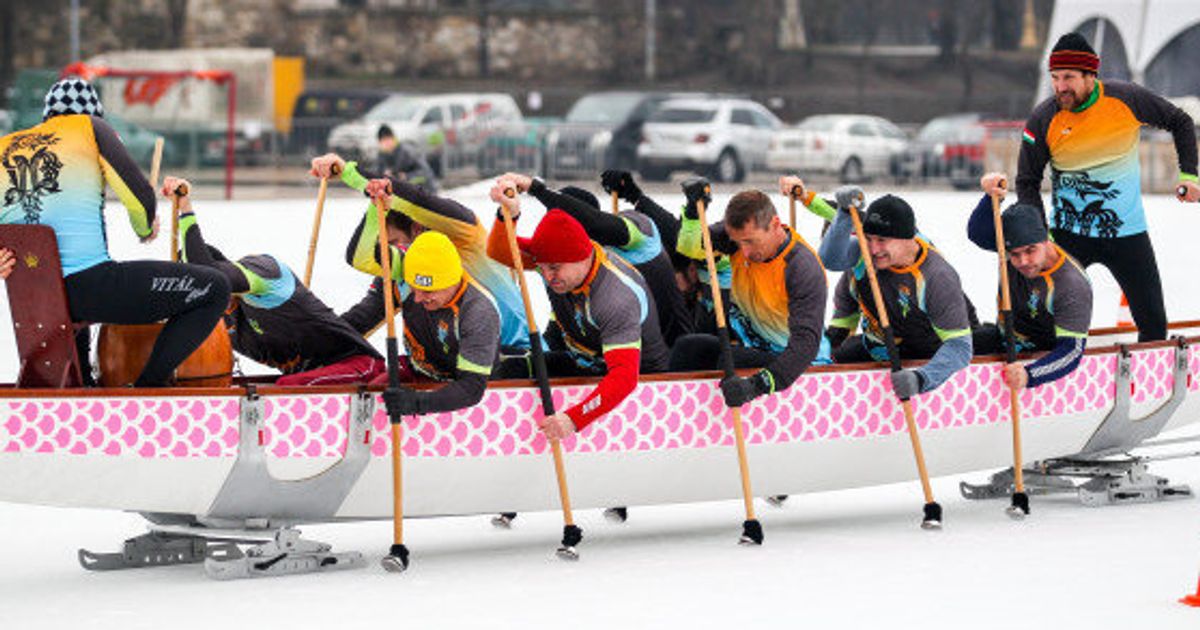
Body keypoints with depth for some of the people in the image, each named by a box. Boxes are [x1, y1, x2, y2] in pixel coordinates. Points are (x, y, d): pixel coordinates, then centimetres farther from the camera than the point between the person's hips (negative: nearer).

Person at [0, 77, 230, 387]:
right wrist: (145, 229, 17)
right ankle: (148, 385, -1)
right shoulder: (89, 127, 5)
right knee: (215, 288, 4)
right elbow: (140, 196, 0)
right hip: (91, 286, -6)